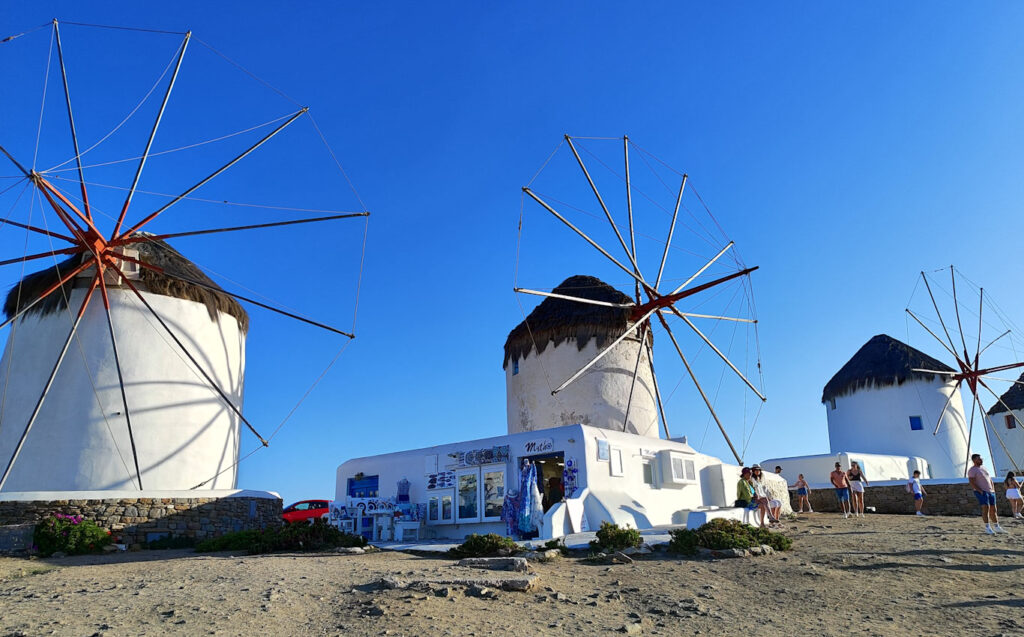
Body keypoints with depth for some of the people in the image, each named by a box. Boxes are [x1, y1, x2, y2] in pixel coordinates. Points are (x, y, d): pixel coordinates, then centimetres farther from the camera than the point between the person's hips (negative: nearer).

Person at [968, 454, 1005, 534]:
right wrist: (981, 491, -20)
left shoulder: (984, 468, 17)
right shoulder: (972, 470, -7)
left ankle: (996, 527, 16)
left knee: (993, 510, 8)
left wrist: (993, 490, 9)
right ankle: (987, 528, -18)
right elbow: (972, 483, -14)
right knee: (986, 508, -18)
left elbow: (990, 480, 22)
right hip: (981, 492, -7)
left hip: (991, 492, 7)